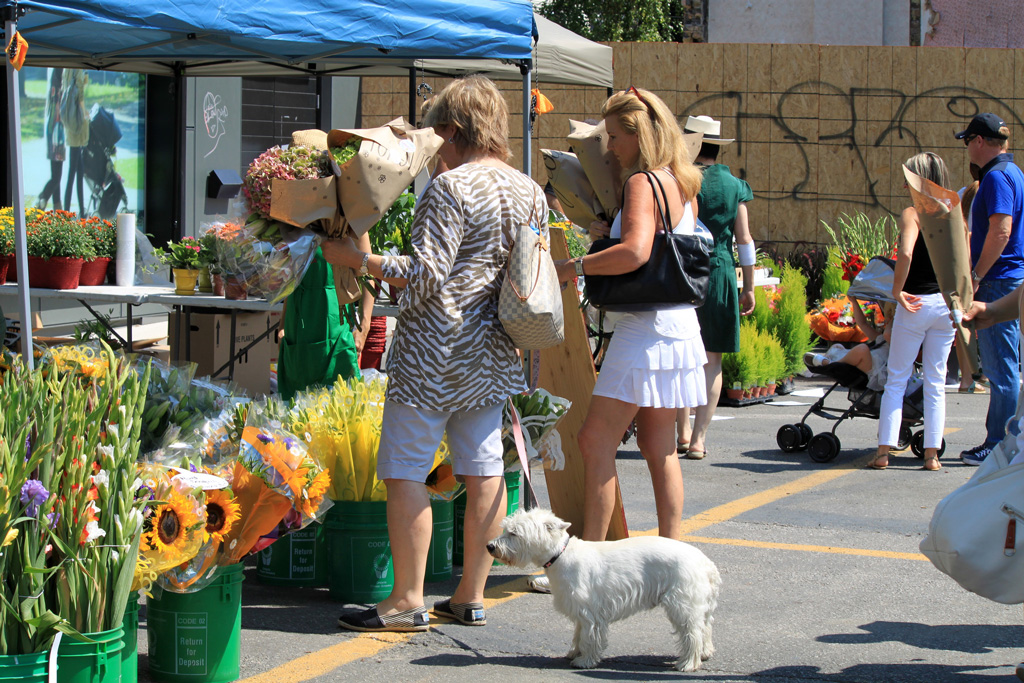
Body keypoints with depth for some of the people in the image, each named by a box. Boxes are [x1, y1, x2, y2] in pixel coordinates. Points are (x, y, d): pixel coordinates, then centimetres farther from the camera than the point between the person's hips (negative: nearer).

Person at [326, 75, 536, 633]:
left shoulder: (452, 187, -15)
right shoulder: (531, 193, 9)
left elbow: (426, 277, -20)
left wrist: (356, 258, -14)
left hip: (436, 350, -8)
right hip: (494, 352, 8)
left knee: (404, 469, -1)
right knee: (483, 469, 9)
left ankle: (407, 601, 1)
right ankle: (471, 596, 15)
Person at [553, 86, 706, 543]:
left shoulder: (642, 183, -14)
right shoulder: (683, 184, 14)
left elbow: (635, 253, -29)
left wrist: (573, 267, -19)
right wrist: (611, 234, 15)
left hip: (646, 326, -10)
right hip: (679, 322, 10)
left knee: (596, 439, -8)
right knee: (658, 446, 14)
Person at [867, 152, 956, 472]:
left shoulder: (912, 213, -10)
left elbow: (906, 253, -27)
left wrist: (897, 290, -15)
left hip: (917, 302, -5)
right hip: (948, 302, 5)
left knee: (896, 379, 5)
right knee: (936, 381, 11)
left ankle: (884, 451, 3)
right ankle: (932, 453, 9)